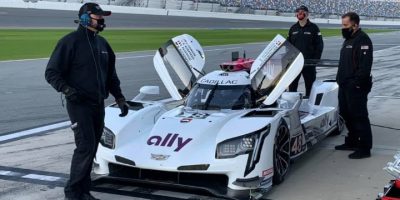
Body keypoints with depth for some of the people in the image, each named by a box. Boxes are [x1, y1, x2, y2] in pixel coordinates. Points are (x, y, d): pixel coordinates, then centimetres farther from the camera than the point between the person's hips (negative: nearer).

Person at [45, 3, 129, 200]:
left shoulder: (102, 43, 12)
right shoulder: (70, 42, -9)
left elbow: (111, 74, 20)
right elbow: (51, 73, -9)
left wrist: (119, 98, 13)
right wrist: (67, 90, -23)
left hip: (98, 104, 7)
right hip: (79, 104, -7)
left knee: (92, 148, 9)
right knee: (85, 146, -12)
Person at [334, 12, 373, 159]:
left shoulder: (363, 40, -15)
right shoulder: (349, 39, 18)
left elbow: (365, 64, -23)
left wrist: (357, 83, -26)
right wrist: (340, 79, 21)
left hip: (356, 87, -10)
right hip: (345, 86, 10)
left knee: (359, 117, -6)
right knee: (346, 115, 17)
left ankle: (365, 148, 0)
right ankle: (352, 142, 30)